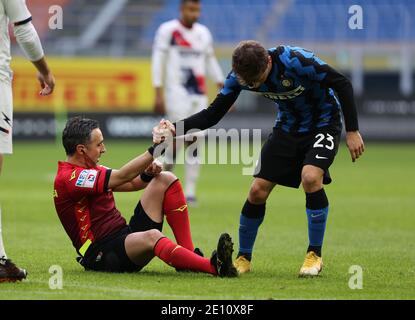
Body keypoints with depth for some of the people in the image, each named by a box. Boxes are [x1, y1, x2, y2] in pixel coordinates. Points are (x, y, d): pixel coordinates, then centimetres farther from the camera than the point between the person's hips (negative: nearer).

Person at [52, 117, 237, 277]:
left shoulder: (90, 170, 17)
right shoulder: (68, 178, -15)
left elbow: (133, 184, 17)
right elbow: (121, 177, -23)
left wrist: (147, 174, -7)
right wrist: (156, 148, -25)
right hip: (101, 256, -10)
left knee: (165, 180, -1)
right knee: (151, 236, -41)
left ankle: (189, 255, -11)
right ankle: (214, 267, -56)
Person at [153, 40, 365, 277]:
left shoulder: (296, 61, -33)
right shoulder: (240, 76, -17)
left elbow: (342, 84, -24)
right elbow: (213, 114, -9)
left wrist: (353, 131, -23)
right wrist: (177, 129, -25)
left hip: (323, 123, -5)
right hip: (289, 127, 5)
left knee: (310, 177, -29)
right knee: (258, 190, -4)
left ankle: (315, 255, -13)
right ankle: (243, 258, 14)